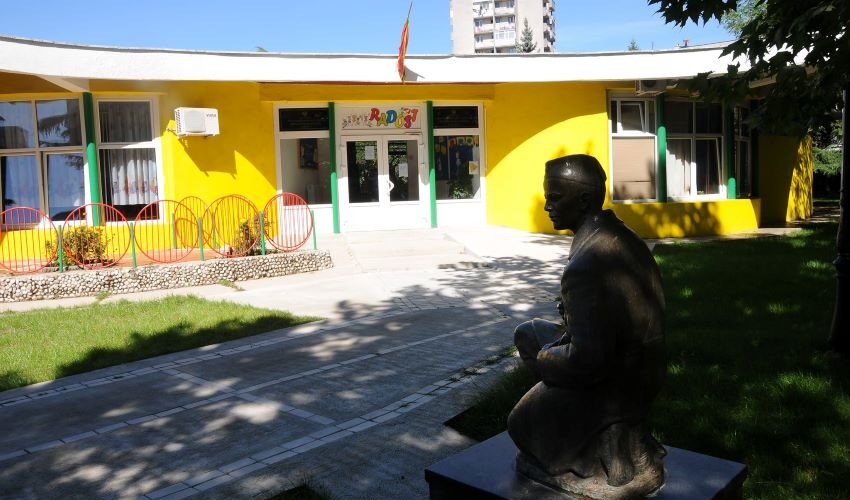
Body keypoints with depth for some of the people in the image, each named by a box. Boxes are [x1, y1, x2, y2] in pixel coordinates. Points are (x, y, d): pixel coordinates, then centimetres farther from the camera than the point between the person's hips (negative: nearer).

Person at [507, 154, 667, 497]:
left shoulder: (586, 266, -32)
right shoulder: (620, 236, -1)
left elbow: (587, 360, -30)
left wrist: (543, 358, -11)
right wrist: (557, 342, 7)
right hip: (639, 368, 9)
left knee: (522, 422, 14)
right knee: (528, 332, 23)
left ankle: (612, 454, 7)